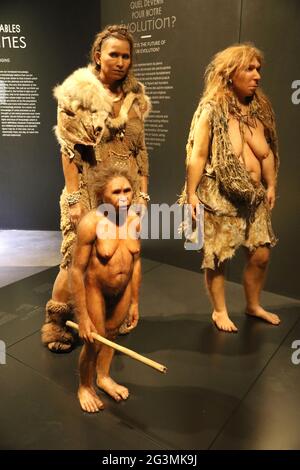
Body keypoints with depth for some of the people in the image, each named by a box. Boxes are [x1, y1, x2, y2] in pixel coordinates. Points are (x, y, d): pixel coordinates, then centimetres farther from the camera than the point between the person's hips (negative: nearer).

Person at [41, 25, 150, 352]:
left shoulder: (135, 96, 9)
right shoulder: (76, 92, -6)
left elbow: (140, 150, 10)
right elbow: (69, 151, -10)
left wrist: (143, 192, 5)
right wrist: (75, 198, -14)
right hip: (90, 191, -4)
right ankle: (55, 321, 20)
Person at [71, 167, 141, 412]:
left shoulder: (135, 220, -12)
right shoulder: (91, 223, -28)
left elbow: (135, 262, 0)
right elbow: (77, 271, -23)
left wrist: (135, 301, 8)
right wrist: (82, 317, -19)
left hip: (123, 289, 5)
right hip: (95, 289, -4)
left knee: (111, 334, 24)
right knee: (94, 343, 9)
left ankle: (104, 377, 52)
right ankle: (85, 387, 41)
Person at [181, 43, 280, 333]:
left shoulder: (260, 108, 7)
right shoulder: (212, 110, -11)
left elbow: (267, 152, 13)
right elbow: (197, 155, -13)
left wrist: (271, 186, 13)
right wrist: (191, 194, -15)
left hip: (254, 198, 6)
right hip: (219, 199, -6)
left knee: (260, 255, 10)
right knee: (217, 258, 5)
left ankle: (253, 306, 34)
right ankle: (219, 311, 28)